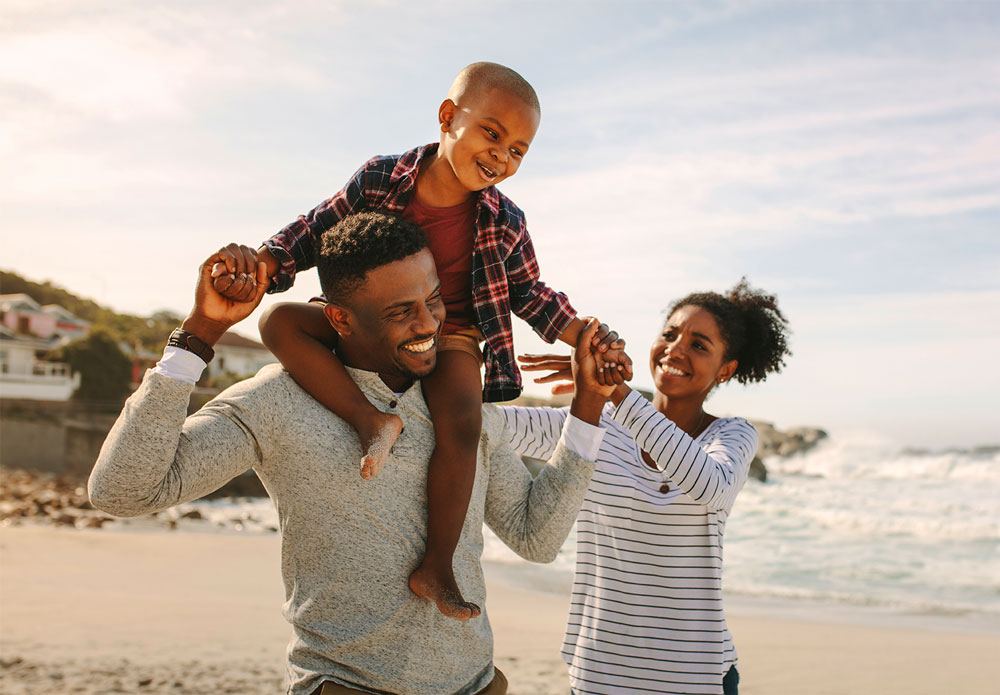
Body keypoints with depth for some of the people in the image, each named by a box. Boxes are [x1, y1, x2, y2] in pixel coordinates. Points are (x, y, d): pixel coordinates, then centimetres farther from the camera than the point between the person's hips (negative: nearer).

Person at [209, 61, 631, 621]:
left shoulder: (505, 225, -7)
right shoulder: (380, 181, -10)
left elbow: (531, 296, 6)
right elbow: (314, 233, -2)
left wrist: (591, 339, -4)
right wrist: (255, 265, -17)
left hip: (449, 338, -1)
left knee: (462, 424, -31)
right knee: (280, 321, -22)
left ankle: (437, 568, -20)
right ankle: (371, 420, -33)